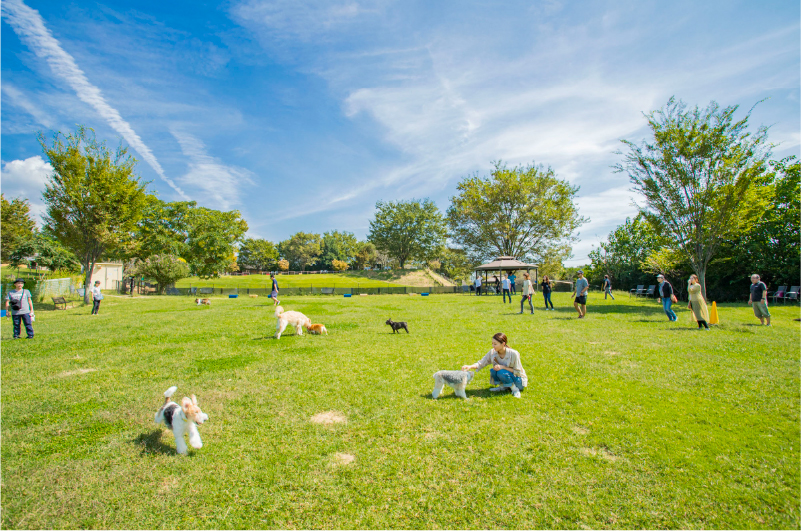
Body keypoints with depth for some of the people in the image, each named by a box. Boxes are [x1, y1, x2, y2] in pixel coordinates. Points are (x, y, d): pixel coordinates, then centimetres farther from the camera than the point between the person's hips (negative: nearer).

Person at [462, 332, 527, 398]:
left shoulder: (513, 354, -25)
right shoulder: (492, 352, -12)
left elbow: (518, 372, -17)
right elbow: (481, 363, -12)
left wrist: (503, 367, -28)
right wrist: (470, 367, -30)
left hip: (519, 380, -5)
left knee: (501, 372, -31)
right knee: (493, 371, -22)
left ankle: (515, 389, -9)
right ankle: (503, 387, 0)